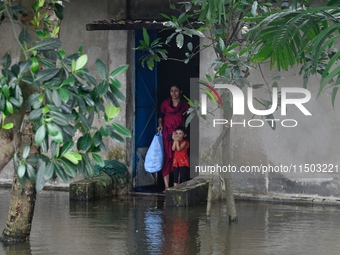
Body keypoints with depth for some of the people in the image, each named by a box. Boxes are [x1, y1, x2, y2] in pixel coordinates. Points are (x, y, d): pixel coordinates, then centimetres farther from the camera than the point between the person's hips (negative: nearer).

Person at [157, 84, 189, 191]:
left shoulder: (185, 104, 5)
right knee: (166, 158, -5)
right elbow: (160, 116, 15)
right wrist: (160, 124, -1)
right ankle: (166, 186, -3)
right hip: (166, 134, 1)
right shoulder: (165, 103, 7)